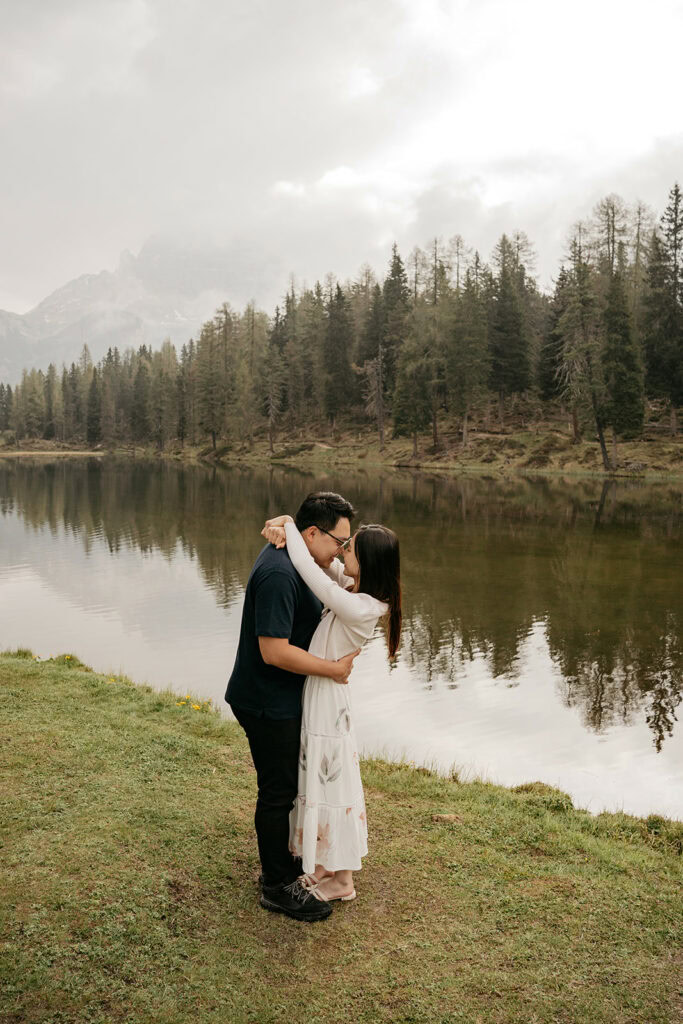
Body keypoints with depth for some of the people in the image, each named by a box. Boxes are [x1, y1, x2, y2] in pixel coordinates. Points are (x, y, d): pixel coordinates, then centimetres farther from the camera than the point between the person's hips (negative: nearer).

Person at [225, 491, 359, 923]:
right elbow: (275, 651, -31)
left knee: (286, 785, 23)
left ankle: (281, 862, 42)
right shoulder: (278, 574, -29)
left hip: (281, 699, 10)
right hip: (269, 705, -10)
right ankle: (278, 886, 22)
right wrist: (333, 669, -22)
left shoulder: (291, 559, 4)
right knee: (278, 792, 5)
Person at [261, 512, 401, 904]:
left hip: (328, 700, -9)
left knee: (329, 786, 7)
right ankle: (325, 866, 38)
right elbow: (320, 557, 7)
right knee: (318, 782, 21)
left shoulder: (359, 608, -28)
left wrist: (289, 527, -17)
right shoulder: (352, 586, -3)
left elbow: (308, 568, -33)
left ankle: (342, 881, 25)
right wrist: (287, 528, -12)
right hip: (318, 696, 9)